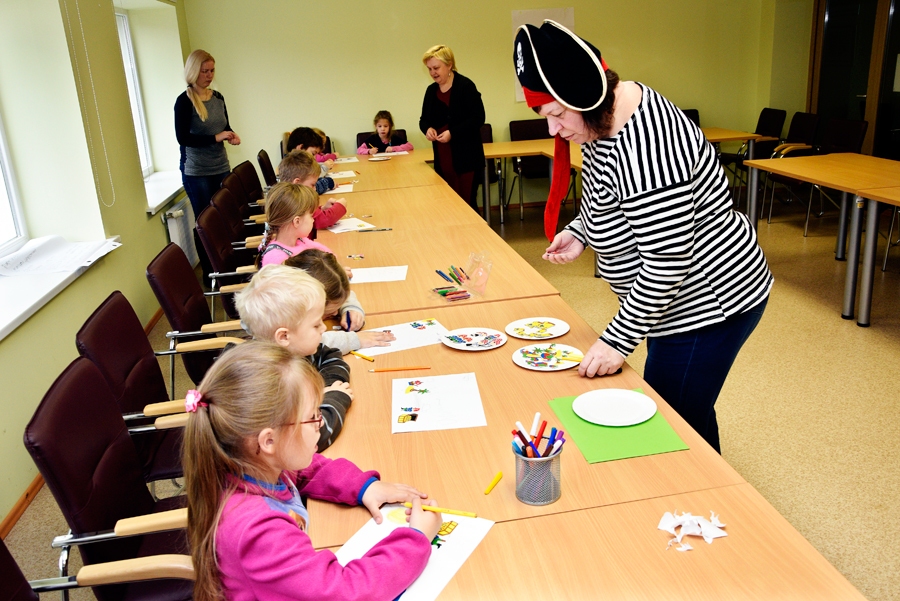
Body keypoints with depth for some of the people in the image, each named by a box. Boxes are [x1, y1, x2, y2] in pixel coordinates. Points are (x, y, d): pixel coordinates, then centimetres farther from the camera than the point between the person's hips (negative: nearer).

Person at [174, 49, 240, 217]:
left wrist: (231, 135, -2)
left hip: (222, 167, 6)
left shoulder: (218, 97, 9)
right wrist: (216, 138, -20)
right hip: (197, 172, -5)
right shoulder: (184, 101, -9)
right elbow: (182, 138, -15)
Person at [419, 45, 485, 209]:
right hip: (442, 158, 6)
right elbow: (424, 119, 18)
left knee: (466, 203, -4)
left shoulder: (465, 86, -9)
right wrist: (427, 129, -6)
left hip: (466, 157, -6)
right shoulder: (431, 90, 10)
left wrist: (452, 133, -22)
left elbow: (478, 118, -13)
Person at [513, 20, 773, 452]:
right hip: (684, 302, 10)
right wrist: (580, 233, 1)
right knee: (691, 416, 22)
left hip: (710, 303, -10)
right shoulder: (605, 114, 0)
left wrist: (617, 340, -23)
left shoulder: (644, 147, -32)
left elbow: (667, 264, -29)